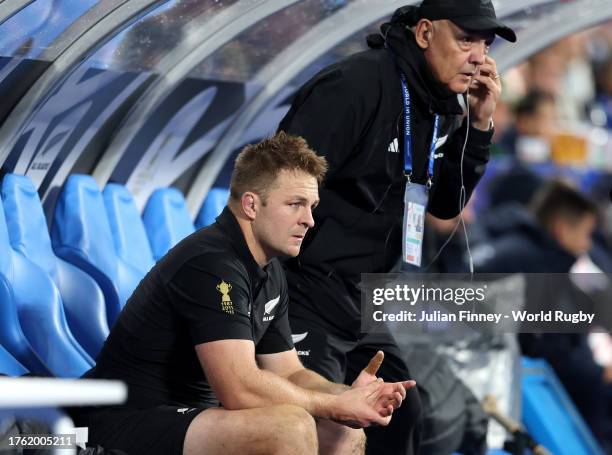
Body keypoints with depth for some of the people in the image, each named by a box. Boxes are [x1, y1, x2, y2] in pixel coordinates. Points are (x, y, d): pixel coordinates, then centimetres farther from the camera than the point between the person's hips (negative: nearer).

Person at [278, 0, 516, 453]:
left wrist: (479, 125, -1)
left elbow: (445, 205, 12)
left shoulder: (439, 108, 9)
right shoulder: (357, 85, -19)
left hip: (357, 300, 10)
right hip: (304, 294, -10)